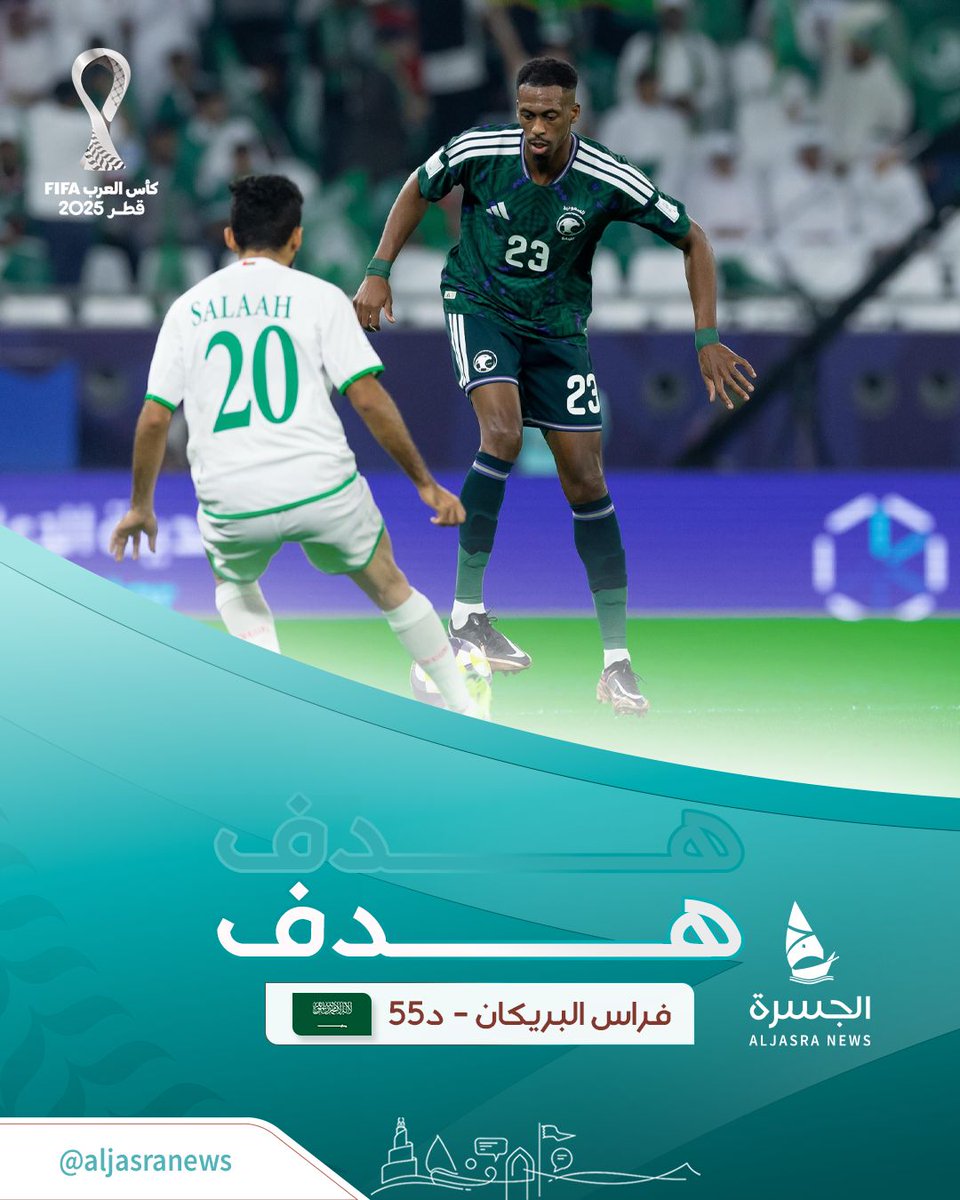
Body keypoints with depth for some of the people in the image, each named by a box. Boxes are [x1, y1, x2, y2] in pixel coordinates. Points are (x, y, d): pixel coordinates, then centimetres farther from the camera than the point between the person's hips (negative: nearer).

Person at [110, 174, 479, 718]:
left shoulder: (189, 308, 11)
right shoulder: (320, 298, 3)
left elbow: (154, 418, 7)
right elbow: (368, 397, -4)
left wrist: (141, 507, 20)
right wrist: (426, 483, 3)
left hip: (232, 504, 1)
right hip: (323, 486, -1)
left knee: (234, 584, 33)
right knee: (389, 585, 23)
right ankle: (464, 711, 25)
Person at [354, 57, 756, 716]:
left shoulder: (608, 181, -20)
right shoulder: (479, 151, -20)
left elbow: (693, 240, -7)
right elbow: (419, 190, 2)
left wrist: (708, 339, -11)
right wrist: (378, 273, -3)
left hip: (557, 326, 2)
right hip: (479, 303, -2)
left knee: (587, 482, -1)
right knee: (503, 433, -29)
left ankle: (617, 661, 6)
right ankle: (467, 610, -19)